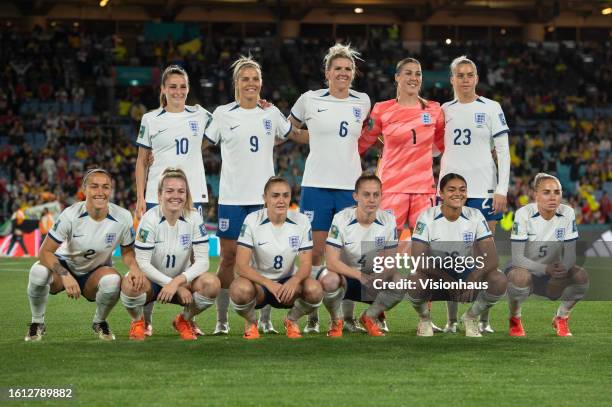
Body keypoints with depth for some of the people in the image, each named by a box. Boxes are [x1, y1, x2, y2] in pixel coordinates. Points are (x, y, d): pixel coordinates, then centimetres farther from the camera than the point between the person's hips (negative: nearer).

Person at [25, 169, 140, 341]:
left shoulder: (123, 217, -17)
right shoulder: (70, 215, -23)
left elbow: (127, 251, -1)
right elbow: (45, 251, -23)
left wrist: (134, 267, -25)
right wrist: (65, 275, -39)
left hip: (95, 273, 1)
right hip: (65, 267, -1)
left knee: (113, 280, -36)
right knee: (38, 271, -35)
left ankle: (99, 322, -1)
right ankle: (37, 323, -6)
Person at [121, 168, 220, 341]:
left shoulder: (194, 218, -11)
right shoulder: (150, 219, -17)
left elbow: (202, 261, -13)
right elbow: (142, 263, -18)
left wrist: (177, 282, -29)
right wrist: (178, 287, -22)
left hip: (182, 280, 2)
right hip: (152, 280, -2)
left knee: (211, 283, -29)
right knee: (130, 285, -38)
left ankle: (184, 320, 2)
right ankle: (138, 321, -1)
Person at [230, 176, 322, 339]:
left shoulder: (301, 221, -7)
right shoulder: (252, 221, -14)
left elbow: (306, 263, -8)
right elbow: (242, 266, -19)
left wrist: (294, 281, -32)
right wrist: (269, 284, -36)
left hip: (288, 283, 2)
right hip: (258, 282, -2)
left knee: (314, 289, -30)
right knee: (241, 289, -37)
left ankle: (292, 320, 5)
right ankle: (251, 322, -1)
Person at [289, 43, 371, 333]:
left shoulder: (363, 102, 7)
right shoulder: (310, 100, 1)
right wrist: (316, 140, 3)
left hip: (351, 185, 2)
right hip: (317, 185, -2)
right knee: (314, 251, -2)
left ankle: (348, 317, 9)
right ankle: (311, 317, 4)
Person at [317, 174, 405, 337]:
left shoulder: (388, 220, -10)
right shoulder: (342, 219, -18)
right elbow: (332, 262, -24)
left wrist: (379, 278, -33)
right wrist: (360, 276, -38)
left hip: (373, 279, 3)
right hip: (345, 275, -3)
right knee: (329, 280, -38)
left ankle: (369, 317, 3)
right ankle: (336, 321, -4)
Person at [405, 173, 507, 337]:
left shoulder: (475, 216, -9)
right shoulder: (427, 217, -15)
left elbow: (491, 259, -15)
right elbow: (419, 261, -21)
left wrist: (471, 281, -31)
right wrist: (448, 281, -24)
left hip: (466, 274, 2)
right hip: (435, 275, -2)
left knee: (499, 280, -28)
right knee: (415, 282, -38)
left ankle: (471, 317, 4)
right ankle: (424, 318, -1)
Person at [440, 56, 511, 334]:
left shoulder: (491, 109, 2)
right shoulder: (444, 110, 11)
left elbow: (503, 152, 0)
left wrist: (502, 190, -8)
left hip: (483, 189, -3)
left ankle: (484, 320, 4)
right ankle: (451, 319, 6)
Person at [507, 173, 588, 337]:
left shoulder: (567, 213, -9)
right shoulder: (524, 214, -18)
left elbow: (570, 254, -8)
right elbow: (517, 257, -22)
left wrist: (563, 268, -33)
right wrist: (545, 269, -37)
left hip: (553, 276, 3)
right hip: (525, 270, -3)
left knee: (581, 276, -25)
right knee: (521, 277, -38)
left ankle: (561, 318, 3)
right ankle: (515, 320, -6)